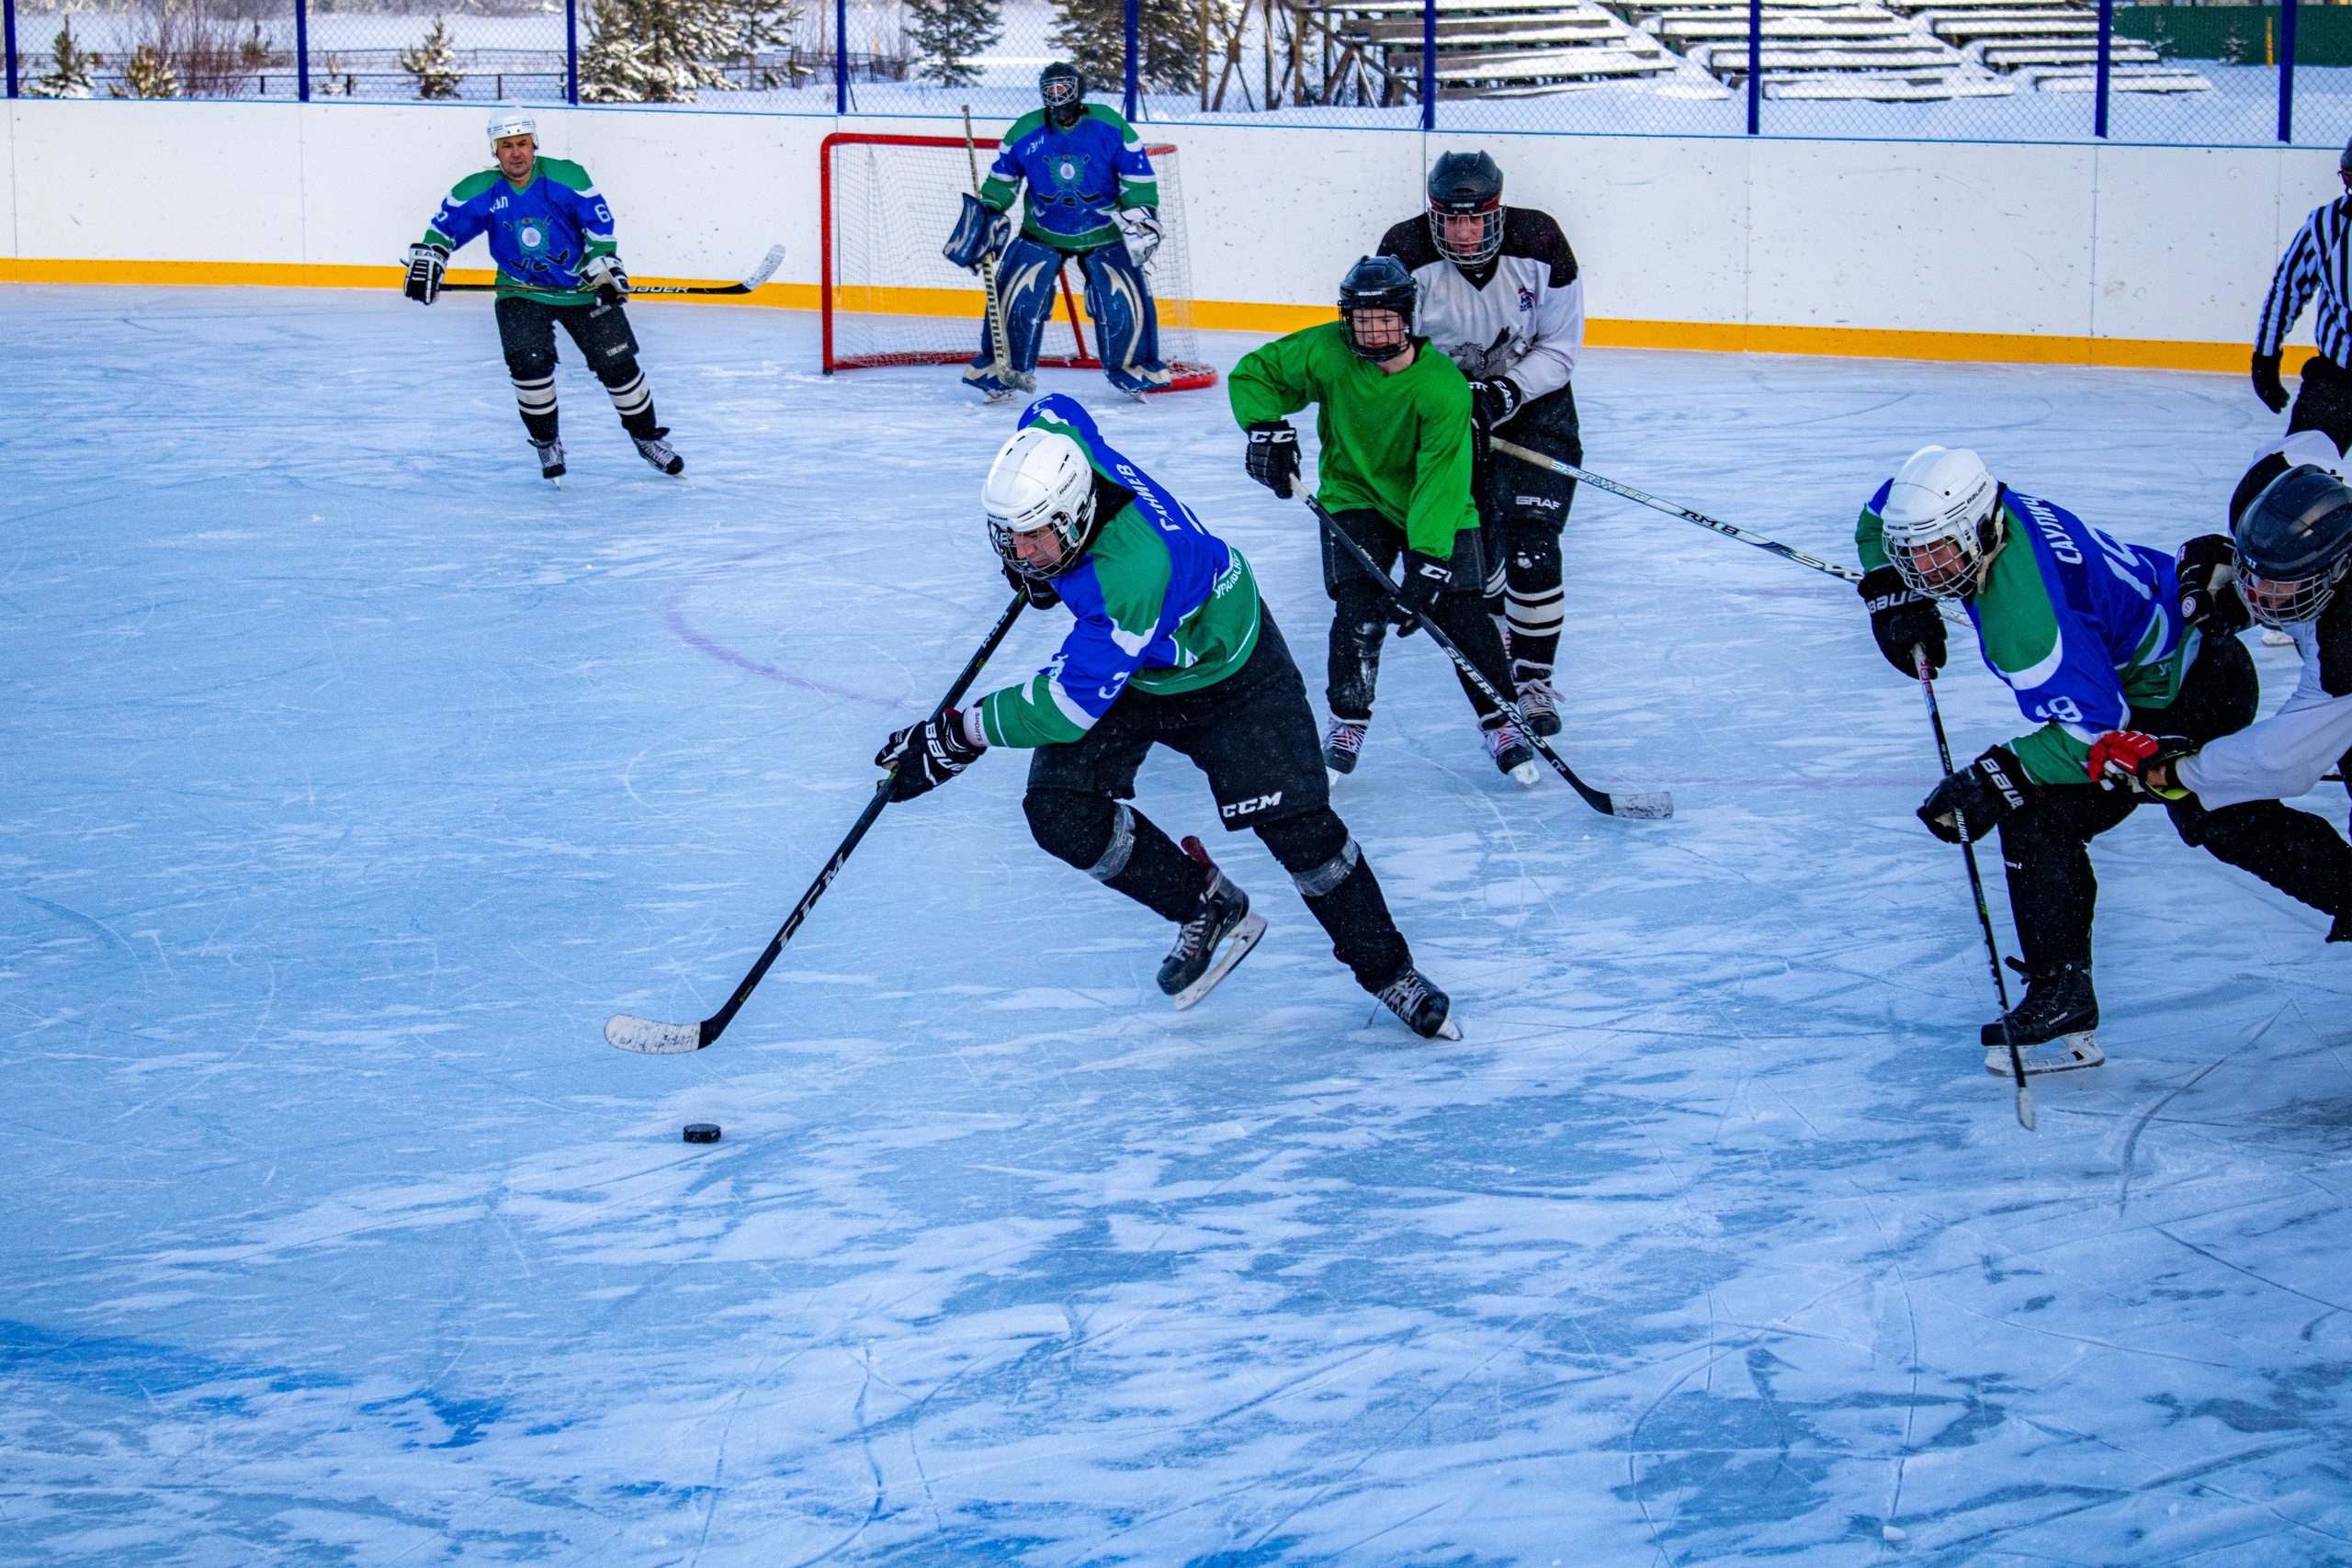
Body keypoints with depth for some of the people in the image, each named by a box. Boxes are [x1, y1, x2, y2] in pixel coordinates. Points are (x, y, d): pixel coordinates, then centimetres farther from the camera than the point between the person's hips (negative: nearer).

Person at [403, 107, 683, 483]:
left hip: (581, 286, 0)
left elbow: (598, 225, -9)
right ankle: (546, 442, 3)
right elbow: (445, 226, -1)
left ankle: (647, 436, 19)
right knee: (529, 363, -20)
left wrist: (605, 270, -15)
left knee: (616, 363, -2)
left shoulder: (567, 178, -14)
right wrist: (425, 260, -15)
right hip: (521, 293, 0)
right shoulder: (480, 191, -10)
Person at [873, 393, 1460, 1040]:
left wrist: (961, 733, -35)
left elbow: (1069, 703, -41)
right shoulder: (1053, 441, -25)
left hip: (1223, 667, -7)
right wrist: (1030, 561, 6)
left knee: (1296, 824, -10)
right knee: (1060, 813, -13)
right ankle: (1206, 907, 8)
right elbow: (1051, 410, 3)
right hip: (1121, 665, 7)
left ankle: (1386, 969, 13)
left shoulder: (1129, 570, -46)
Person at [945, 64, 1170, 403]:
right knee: (1016, 296, -12)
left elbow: (1138, 179, -4)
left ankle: (1132, 367, 14)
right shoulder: (1025, 132, -7)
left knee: (1123, 299, -9)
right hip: (1042, 233, 1)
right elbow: (1003, 178, 7)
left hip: (1103, 234, -1)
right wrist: (988, 217, 0)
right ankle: (1006, 372, 3)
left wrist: (1142, 219, -12)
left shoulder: (1110, 127, -11)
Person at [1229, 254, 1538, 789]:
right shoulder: (1325, 354, -19)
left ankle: (1501, 719, 10)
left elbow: (1440, 484, -32)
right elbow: (1252, 374, -2)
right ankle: (1347, 724, 2)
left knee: (1461, 613, -9)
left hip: (1436, 506, -1)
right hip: (1355, 497, 1)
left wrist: (1424, 566, -38)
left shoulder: (1443, 388, -28)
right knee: (1359, 609, -15)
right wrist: (1267, 428, -19)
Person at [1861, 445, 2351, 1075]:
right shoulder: (1966, 512, -12)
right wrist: (1895, 601, -4)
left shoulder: (2021, 613, -37)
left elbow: (2095, 729, -35)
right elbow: (1878, 519, 9)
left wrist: (1990, 782, -34)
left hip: (2174, 702, -10)